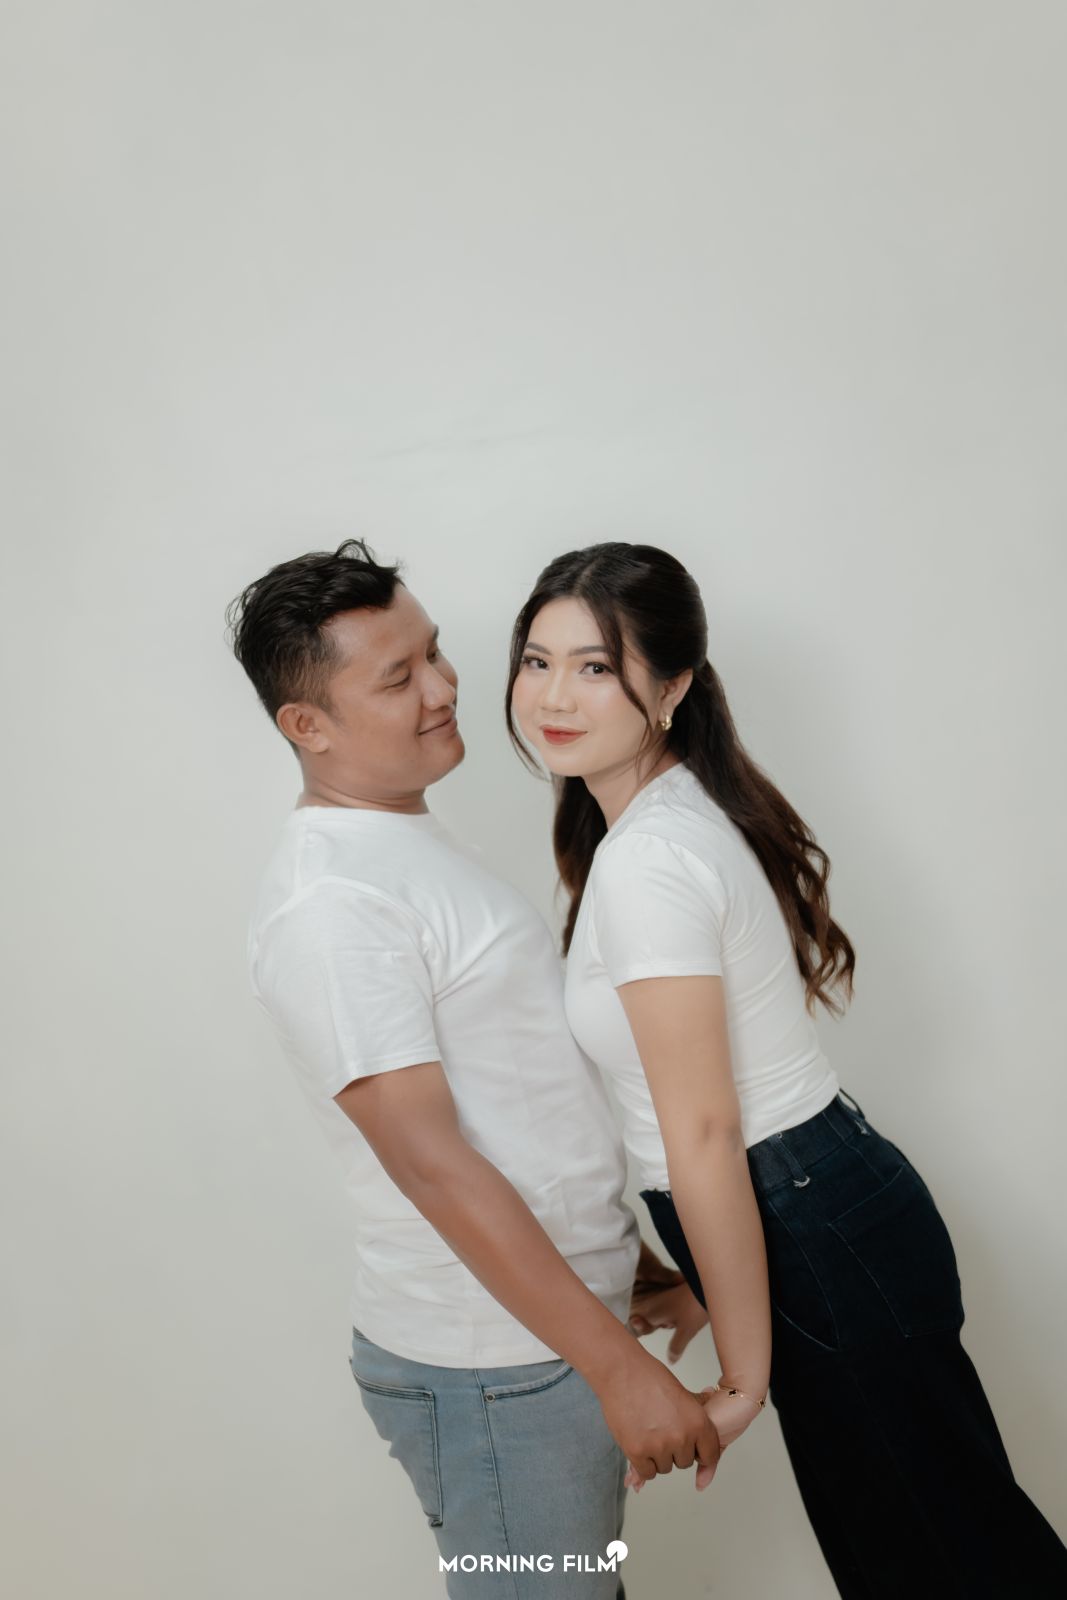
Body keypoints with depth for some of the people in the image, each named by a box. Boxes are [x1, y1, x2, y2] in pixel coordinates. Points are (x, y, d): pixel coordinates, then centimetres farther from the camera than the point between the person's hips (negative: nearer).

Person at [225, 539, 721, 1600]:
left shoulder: (408, 840, 10)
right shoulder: (327, 901, -21)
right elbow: (429, 1160, -24)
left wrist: (625, 1269, 19)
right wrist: (618, 1365, -21)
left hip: (557, 1314, 9)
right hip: (495, 1371, -9)